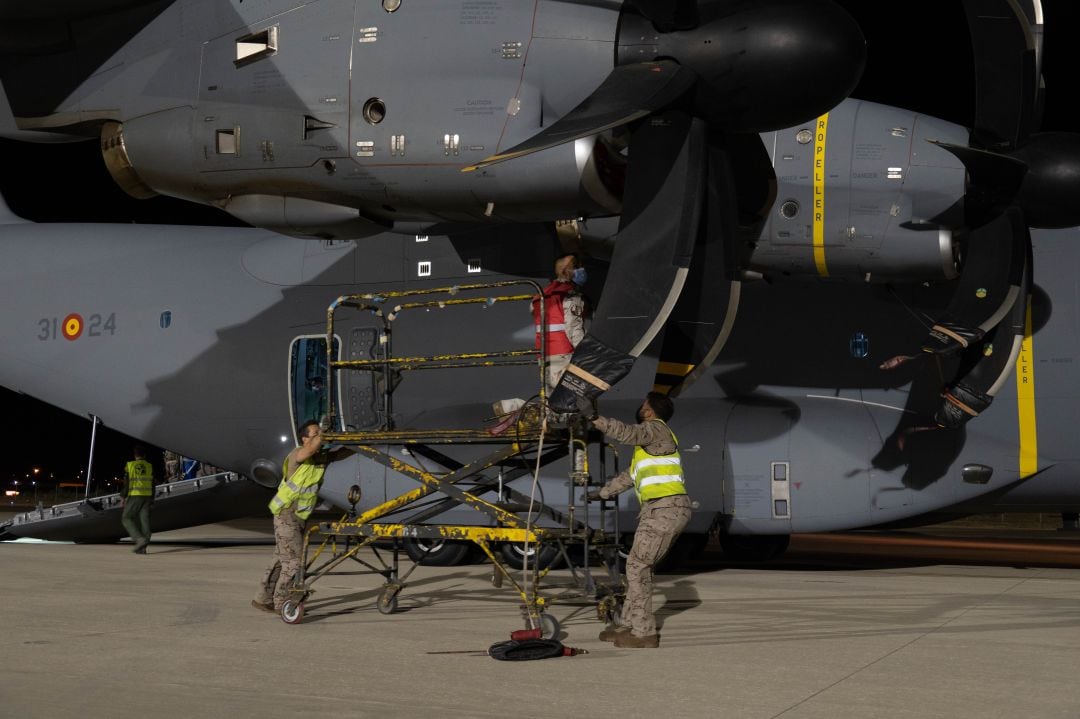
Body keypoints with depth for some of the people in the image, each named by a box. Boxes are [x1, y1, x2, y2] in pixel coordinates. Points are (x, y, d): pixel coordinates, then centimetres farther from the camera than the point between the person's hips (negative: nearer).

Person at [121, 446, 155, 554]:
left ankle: (140, 538, -15)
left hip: (134, 496, -4)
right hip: (147, 496, 4)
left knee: (126, 519, 5)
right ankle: (142, 548, -6)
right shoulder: (150, 466, 8)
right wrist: (152, 499, 14)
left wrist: (123, 497, -5)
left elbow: (126, 482, -8)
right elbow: (152, 484, 7)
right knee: (144, 521, 1)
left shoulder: (129, 465, -2)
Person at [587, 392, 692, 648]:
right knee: (641, 566, 13)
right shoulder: (648, 441, 28)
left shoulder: (657, 429, -3)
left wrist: (596, 419, -26)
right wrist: (601, 493, 35)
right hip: (666, 510, 10)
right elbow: (629, 476, 34)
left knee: (638, 565, -8)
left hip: (665, 509, -10)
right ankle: (631, 625, 17)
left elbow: (628, 433, -23)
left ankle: (644, 632, -8)